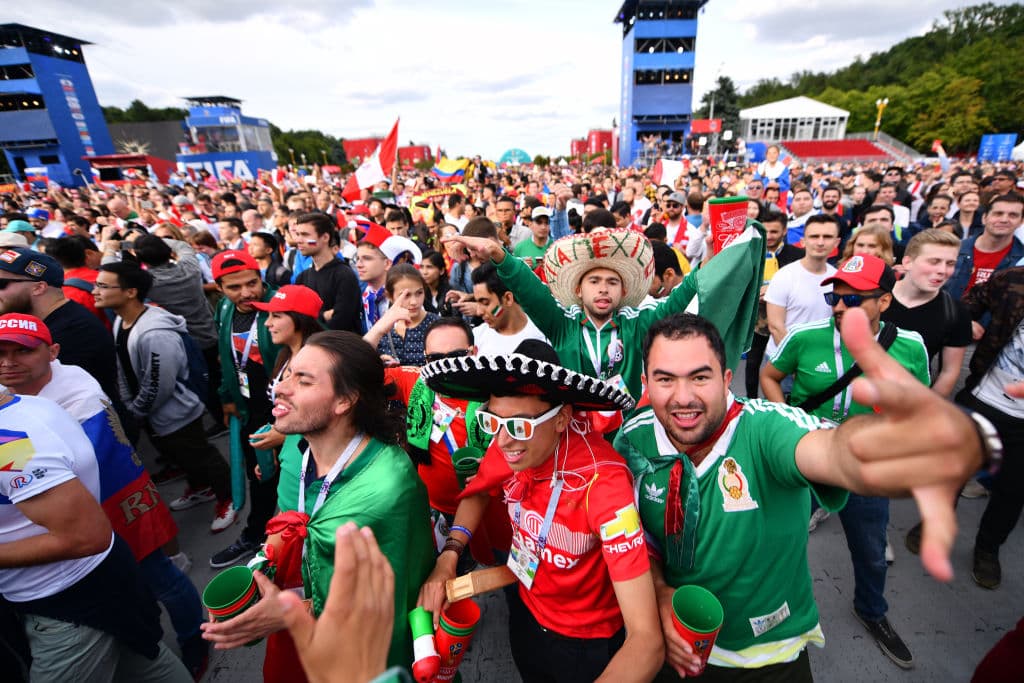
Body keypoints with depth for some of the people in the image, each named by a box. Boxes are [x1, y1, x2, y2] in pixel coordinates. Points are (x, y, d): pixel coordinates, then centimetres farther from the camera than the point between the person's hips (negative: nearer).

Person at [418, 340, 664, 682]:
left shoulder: (603, 482, -37)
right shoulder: (510, 442, -22)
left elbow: (647, 640, -35)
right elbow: (478, 493, 0)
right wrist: (449, 555, -14)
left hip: (589, 645, -4)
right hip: (525, 615, 5)